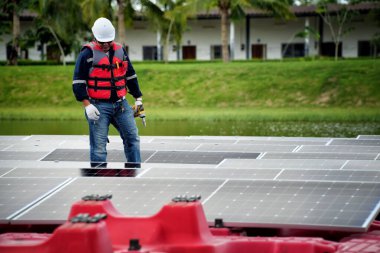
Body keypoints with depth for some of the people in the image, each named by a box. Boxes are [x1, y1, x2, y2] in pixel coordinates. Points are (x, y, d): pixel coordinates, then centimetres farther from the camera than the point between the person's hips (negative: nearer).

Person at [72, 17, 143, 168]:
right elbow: (78, 82, -6)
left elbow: (131, 76, 22)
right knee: (99, 144, -4)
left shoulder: (120, 51, 12)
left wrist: (138, 98, 21)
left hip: (121, 104, 5)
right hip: (98, 106, -5)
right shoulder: (87, 54, -4)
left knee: (132, 137, 3)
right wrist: (87, 105, -14)